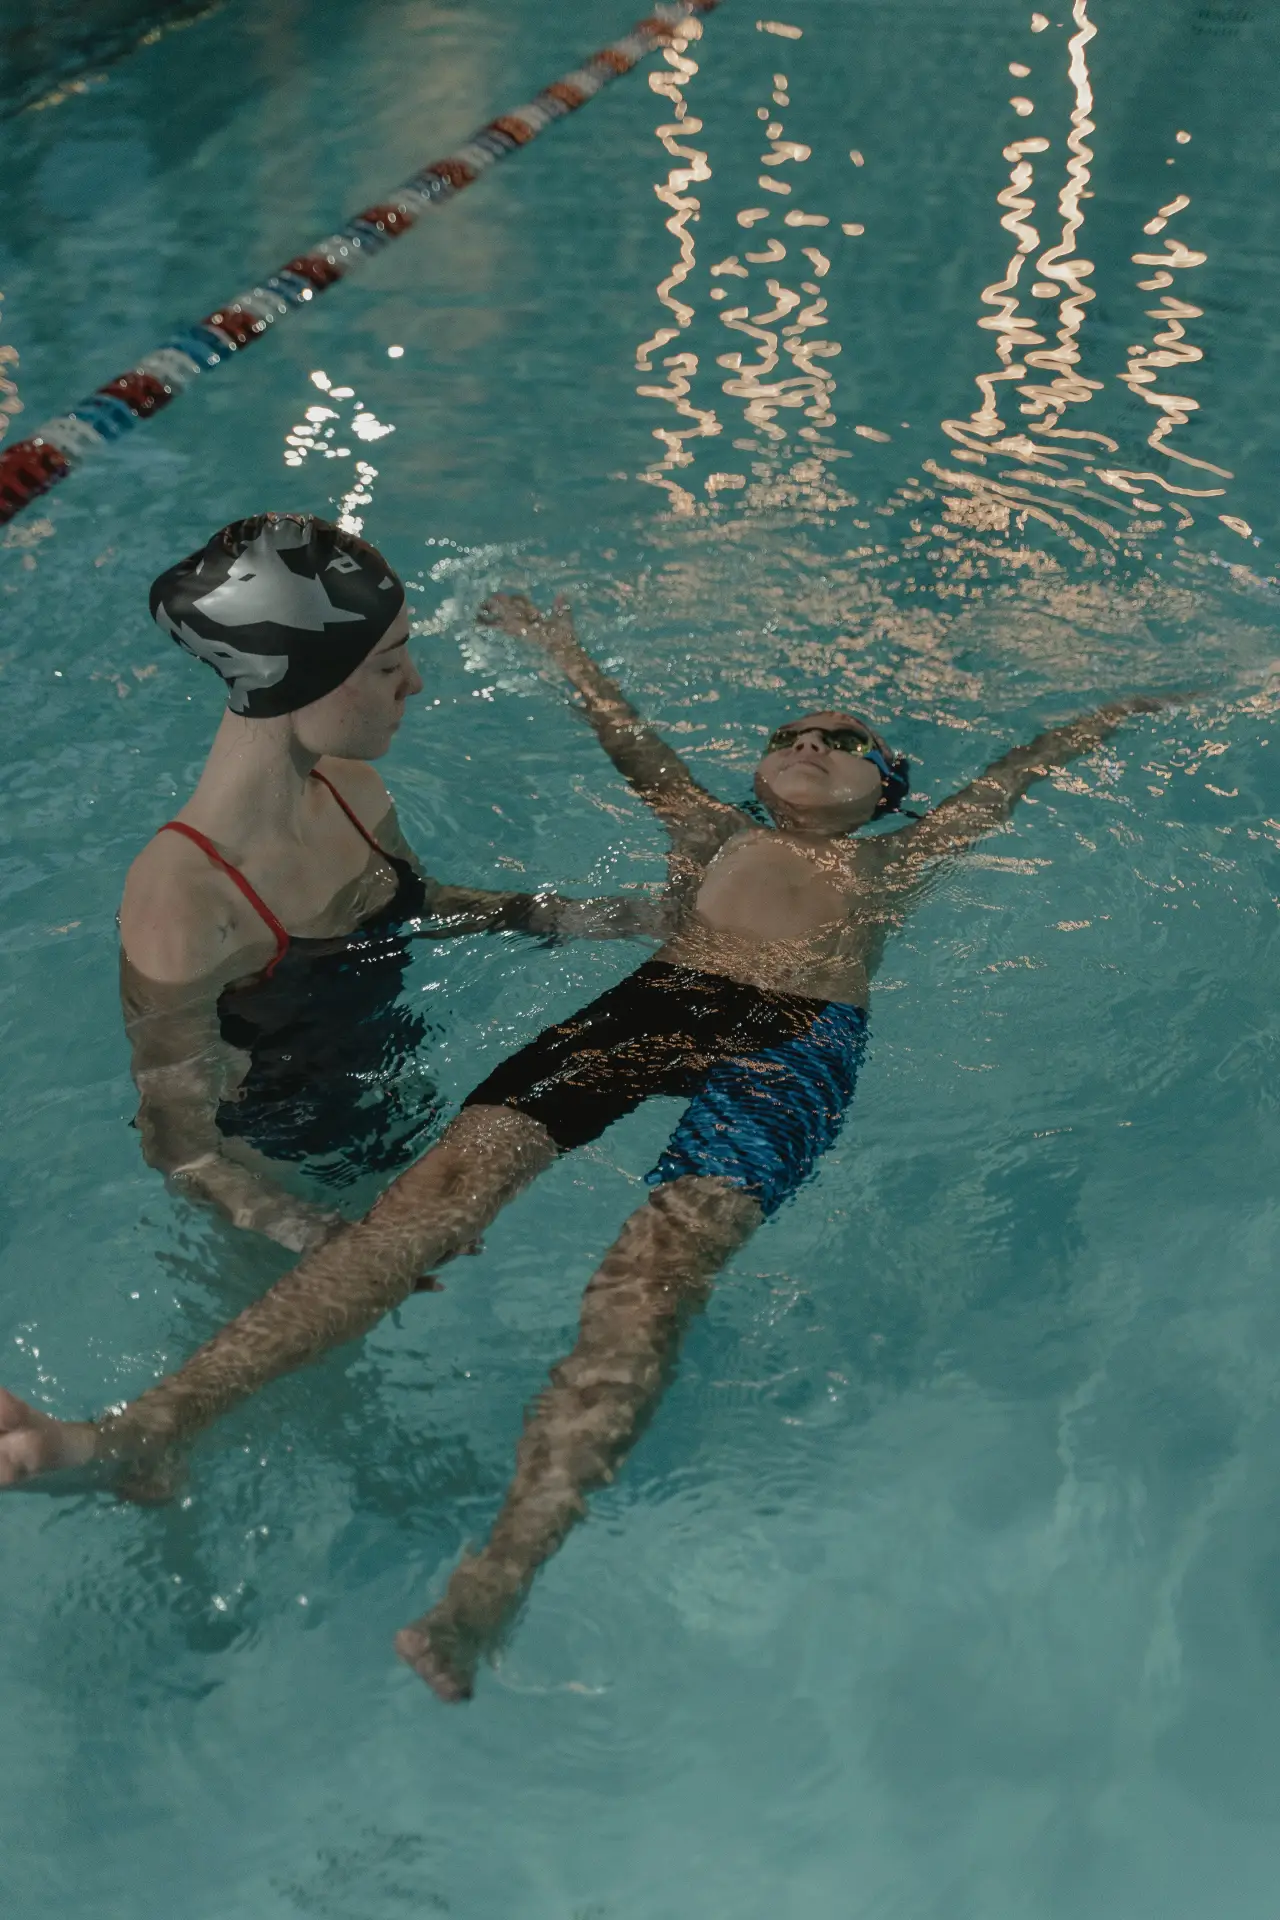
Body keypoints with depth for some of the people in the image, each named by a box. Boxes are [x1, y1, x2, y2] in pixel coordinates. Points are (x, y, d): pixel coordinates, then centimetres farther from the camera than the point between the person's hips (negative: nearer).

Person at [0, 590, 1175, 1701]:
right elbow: (632, 739, 50)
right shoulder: (713, 833, 37)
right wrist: (558, 644, 63)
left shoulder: (897, 863, 33)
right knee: (446, 1181, -25)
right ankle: (150, 1427, -37)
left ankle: (494, 1586, -52)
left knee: (658, 1261, -33)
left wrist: (1119, 712, 58)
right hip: (649, 1004, 2)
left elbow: (1016, 775, 46)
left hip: (794, 1042, -2)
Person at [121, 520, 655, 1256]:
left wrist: (555, 916, -3)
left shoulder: (350, 786, -12)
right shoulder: (181, 901, -36)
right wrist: (317, 1238, -44)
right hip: (284, 1175, -7)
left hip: (399, 1108, 7)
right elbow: (183, 1144, -29)